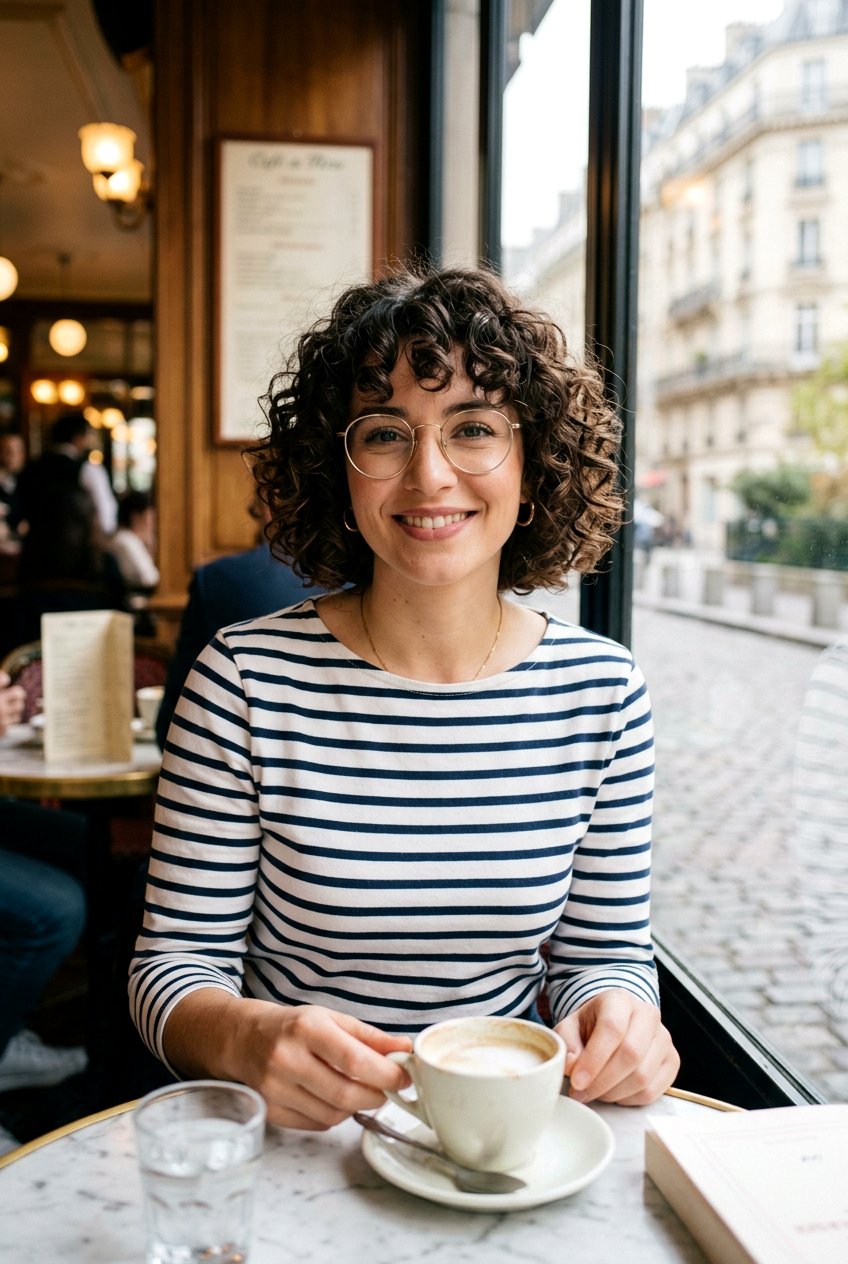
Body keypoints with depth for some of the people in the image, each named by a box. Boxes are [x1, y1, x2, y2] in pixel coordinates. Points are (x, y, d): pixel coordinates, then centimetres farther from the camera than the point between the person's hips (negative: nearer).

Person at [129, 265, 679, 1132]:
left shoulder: (602, 690, 0)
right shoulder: (246, 679, -8)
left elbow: (605, 952, 7)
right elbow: (175, 960, -3)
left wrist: (619, 1023, -15)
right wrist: (247, 1036, -24)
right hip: (293, 1151, 1)